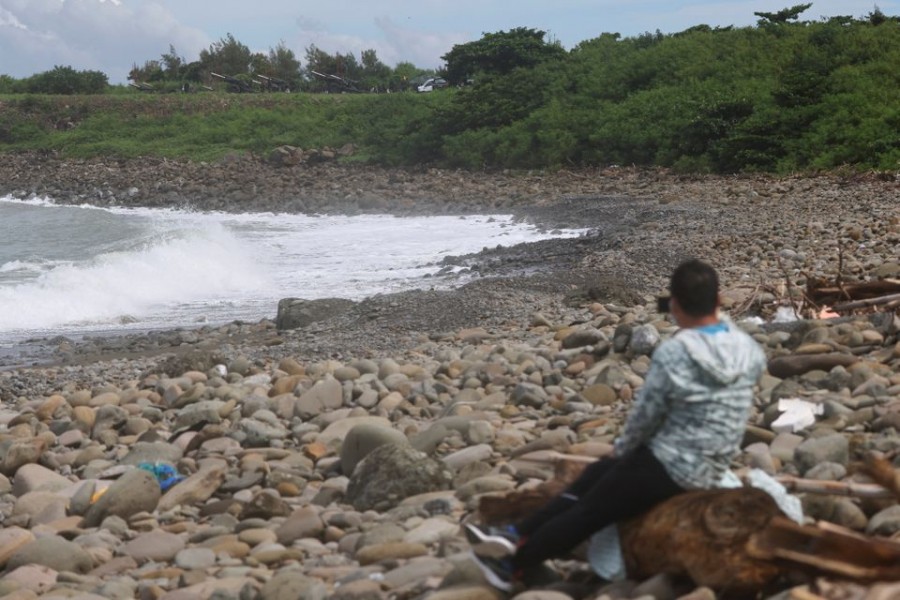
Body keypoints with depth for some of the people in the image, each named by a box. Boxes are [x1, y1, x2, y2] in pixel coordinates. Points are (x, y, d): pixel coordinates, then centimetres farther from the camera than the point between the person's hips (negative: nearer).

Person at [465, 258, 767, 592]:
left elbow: (645, 415, -10)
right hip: (712, 467, 7)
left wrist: (621, 449, 8)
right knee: (595, 474, 14)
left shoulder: (673, 354, -21)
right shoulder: (748, 349, -3)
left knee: (591, 510, 7)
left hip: (672, 467, -7)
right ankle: (518, 535, 11)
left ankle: (515, 566, 16)